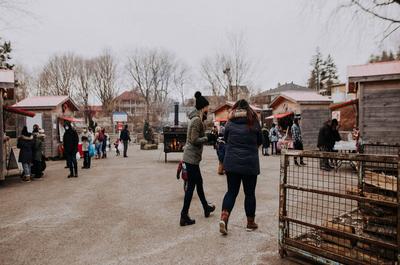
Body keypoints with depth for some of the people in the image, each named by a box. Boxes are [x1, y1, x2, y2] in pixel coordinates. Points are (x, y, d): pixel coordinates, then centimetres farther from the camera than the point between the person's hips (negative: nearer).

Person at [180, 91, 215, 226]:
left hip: (191, 157, 10)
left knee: (199, 182, 22)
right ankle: (184, 216, 6)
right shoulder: (197, 120, -17)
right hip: (192, 157, -10)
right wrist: (207, 138, -11)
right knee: (191, 185, -2)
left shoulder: (195, 118, 12)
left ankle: (206, 208, 39)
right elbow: (194, 140, -22)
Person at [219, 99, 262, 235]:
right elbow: (260, 141, 8)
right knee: (249, 193, 12)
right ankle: (250, 223, 24)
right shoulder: (254, 124, -2)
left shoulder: (230, 124, 0)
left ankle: (224, 217, -7)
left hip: (231, 163, 1)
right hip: (250, 163, -1)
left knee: (231, 191, 11)